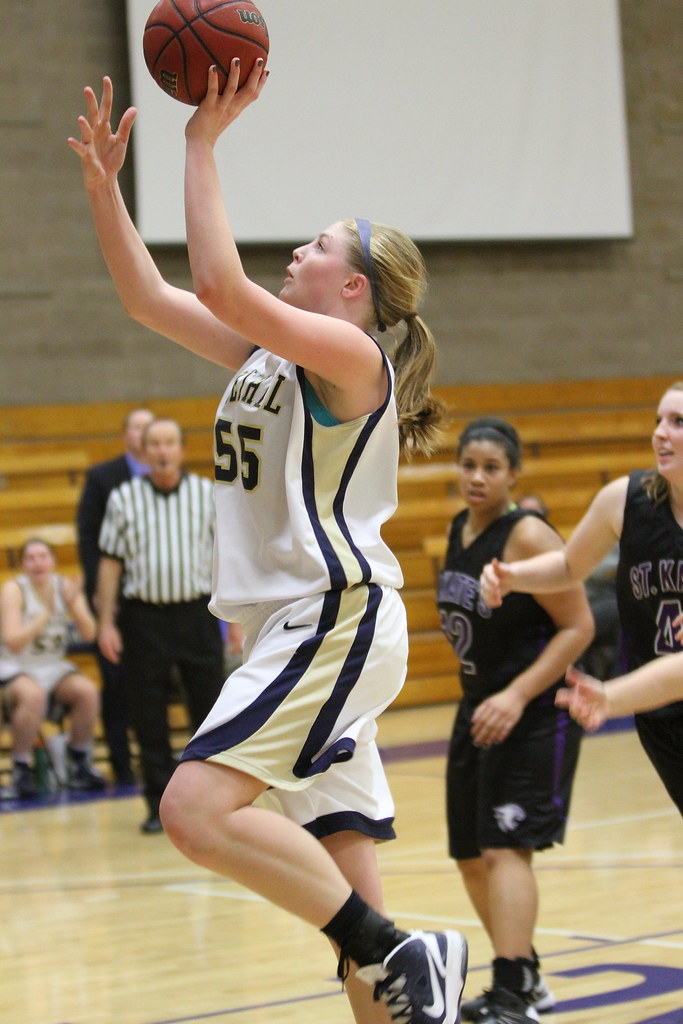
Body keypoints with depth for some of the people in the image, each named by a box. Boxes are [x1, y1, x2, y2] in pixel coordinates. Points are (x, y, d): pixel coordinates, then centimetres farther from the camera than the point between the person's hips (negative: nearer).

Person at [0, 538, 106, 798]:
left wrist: (74, 604, -24)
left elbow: (89, 634, -7)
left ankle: (79, 764, -7)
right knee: (33, 695, -36)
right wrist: (45, 615, -28)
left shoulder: (65, 586, 2)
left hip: (54, 668, 4)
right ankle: (21, 769, -21)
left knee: (87, 691, -24)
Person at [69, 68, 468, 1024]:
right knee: (340, 885, 6)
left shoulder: (352, 355, -10)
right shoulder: (267, 353, 16)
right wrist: (102, 182, 9)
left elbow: (222, 284, -23)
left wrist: (203, 144, -19)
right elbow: (148, 296, 18)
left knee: (197, 808, -22)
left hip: (338, 617, -9)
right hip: (300, 627, 9)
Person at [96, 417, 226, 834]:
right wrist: (105, 623, 1)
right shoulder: (124, 498, 4)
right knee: (149, 716, 2)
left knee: (210, 706, 1)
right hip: (143, 616, 0)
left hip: (197, 612, 0)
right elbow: (110, 562, 6)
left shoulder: (208, 494, 4)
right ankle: (160, 803, 10)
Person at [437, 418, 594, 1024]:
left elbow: (579, 627, -17)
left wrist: (517, 696, -24)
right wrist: (484, 701, 18)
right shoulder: (460, 530, 7)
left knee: (506, 848, -17)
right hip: (480, 710, 9)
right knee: (471, 857, 13)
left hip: (535, 716, -9)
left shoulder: (528, 536, -17)